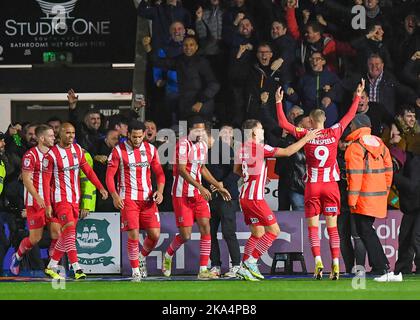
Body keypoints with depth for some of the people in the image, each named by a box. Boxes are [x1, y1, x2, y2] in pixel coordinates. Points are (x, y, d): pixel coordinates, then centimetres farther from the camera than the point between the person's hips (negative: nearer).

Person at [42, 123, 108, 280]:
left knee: (67, 234, 9)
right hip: (60, 198, -6)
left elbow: (88, 171, 15)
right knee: (69, 229, -19)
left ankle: (51, 266, 22)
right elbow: (46, 180, -8)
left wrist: (100, 187, 4)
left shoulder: (77, 150, 7)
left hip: (75, 198, 6)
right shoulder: (51, 154, -10)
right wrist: (47, 204, -11)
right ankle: (77, 269, -24)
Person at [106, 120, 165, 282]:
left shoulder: (151, 149, 7)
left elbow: (159, 173, 13)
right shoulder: (118, 151, -4)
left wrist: (160, 191, -4)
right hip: (128, 199, -4)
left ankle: (141, 258, 27)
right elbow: (109, 175, -5)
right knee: (133, 235, -11)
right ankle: (135, 272, 0)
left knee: (155, 234, -2)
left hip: (148, 198, 4)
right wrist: (115, 195, -19)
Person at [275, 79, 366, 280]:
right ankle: (335, 265, -5)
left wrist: (279, 103, 11)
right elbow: (350, 116, 12)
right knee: (332, 227, 3)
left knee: (313, 227, 2)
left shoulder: (306, 135, -5)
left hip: (312, 186, -2)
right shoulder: (334, 133, -1)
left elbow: (283, 123, 2)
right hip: (331, 185, 2)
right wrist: (357, 96, 22)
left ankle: (318, 262, -14)